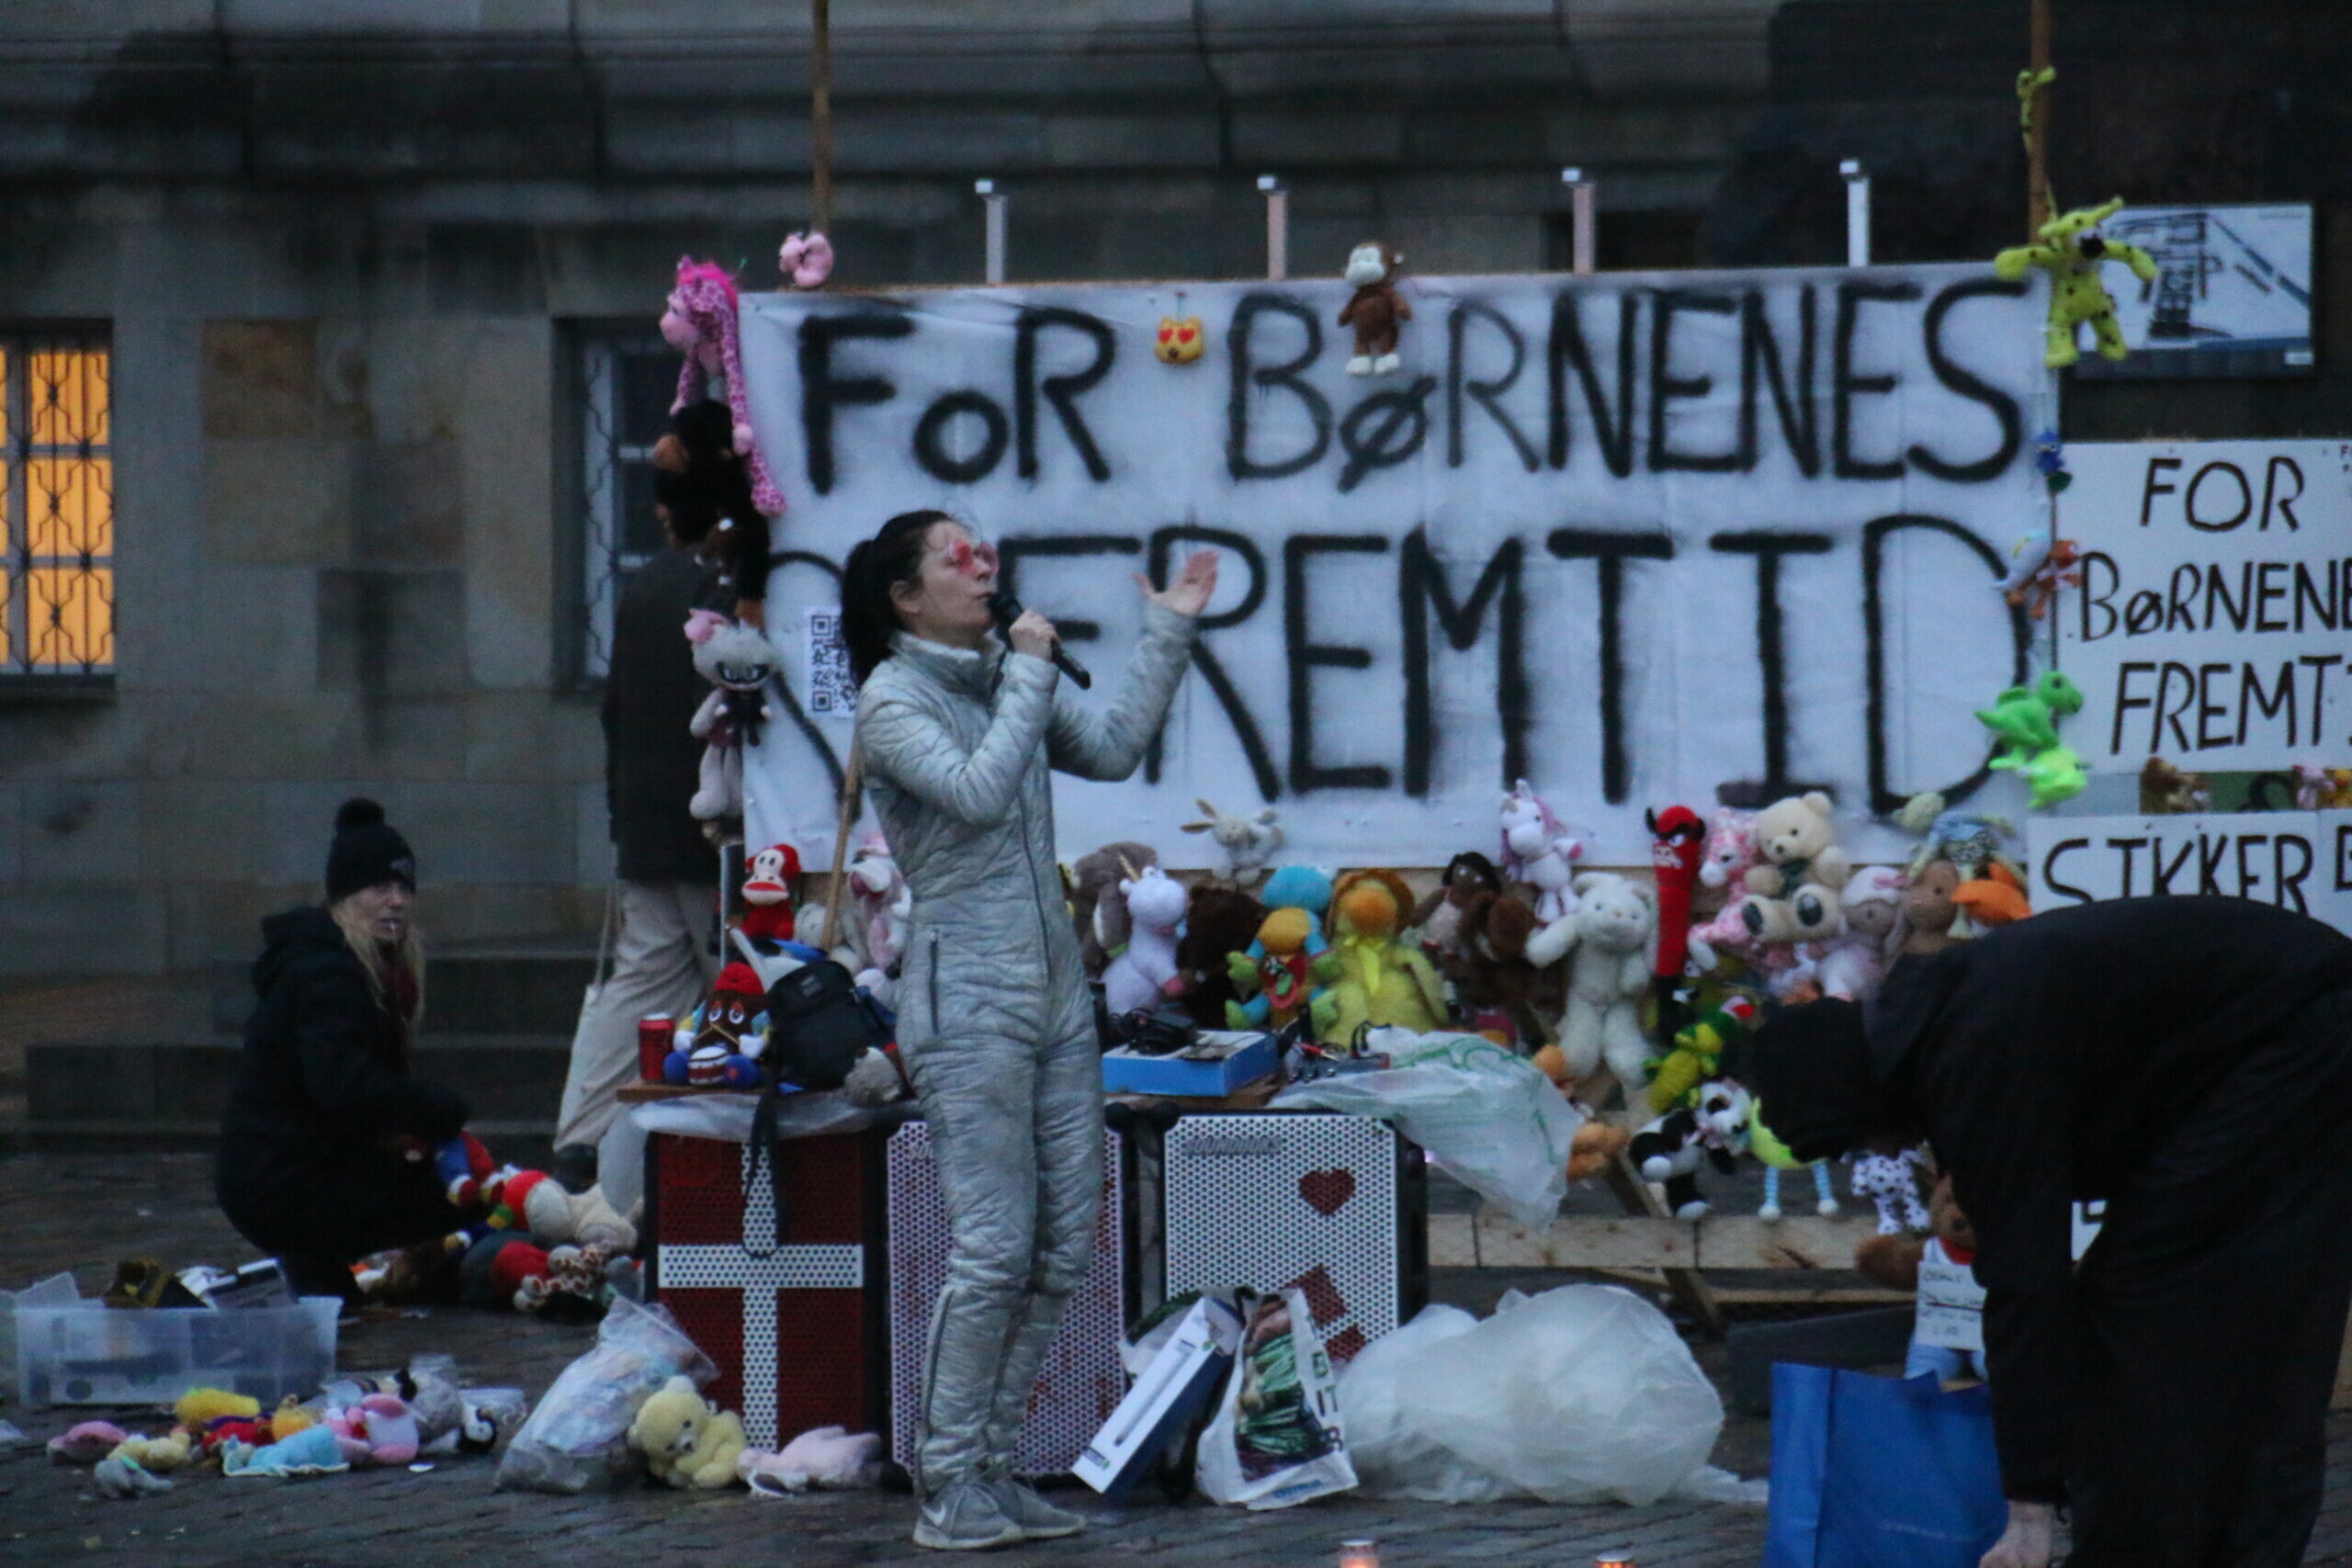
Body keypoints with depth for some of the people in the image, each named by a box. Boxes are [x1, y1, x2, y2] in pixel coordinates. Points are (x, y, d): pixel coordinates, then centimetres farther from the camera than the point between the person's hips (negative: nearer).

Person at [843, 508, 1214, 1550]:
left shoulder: (1002, 681, 16)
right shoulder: (891, 700, -6)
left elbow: (1112, 750, 17)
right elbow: (978, 794, -19)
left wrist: (1169, 634, 15)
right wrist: (1029, 677, -11)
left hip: (1056, 991, 8)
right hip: (967, 996, -8)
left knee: (1063, 1248, 6)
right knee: (993, 1250, -13)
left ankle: (993, 1466, 12)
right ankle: (948, 1485, -6)